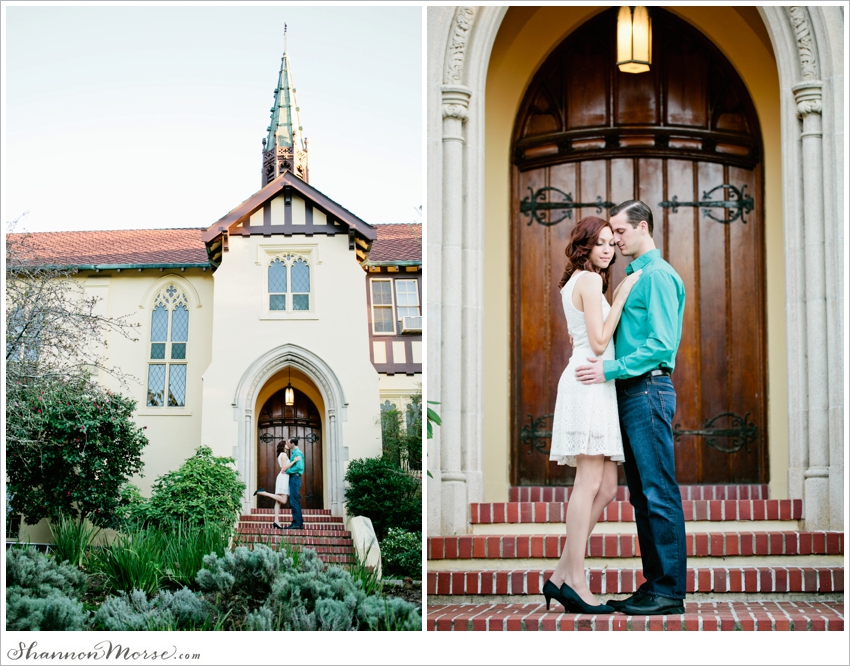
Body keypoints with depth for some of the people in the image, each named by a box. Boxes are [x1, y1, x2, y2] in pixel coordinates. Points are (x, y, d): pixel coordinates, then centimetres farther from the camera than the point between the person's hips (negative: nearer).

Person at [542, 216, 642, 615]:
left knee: (605, 487, 7)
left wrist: (620, 296, 23)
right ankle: (575, 582, -9)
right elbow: (599, 342, -13)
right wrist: (622, 295, -9)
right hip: (590, 383, -10)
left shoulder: (576, 282, 23)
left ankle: (562, 575, 7)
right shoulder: (589, 280, -7)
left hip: (591, 384, 10)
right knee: (590, 484, -10)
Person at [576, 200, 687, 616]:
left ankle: (670, 591, -3)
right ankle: (654, 584, 16)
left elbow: (662, 343, -18)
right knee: (641, 494, 11)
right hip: (631, 393, 10)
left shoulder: (658, 275, -9)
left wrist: (612, 370, -19)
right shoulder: (635, 275, 20)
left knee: (659, 493, -7)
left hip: (649, 390, -10)